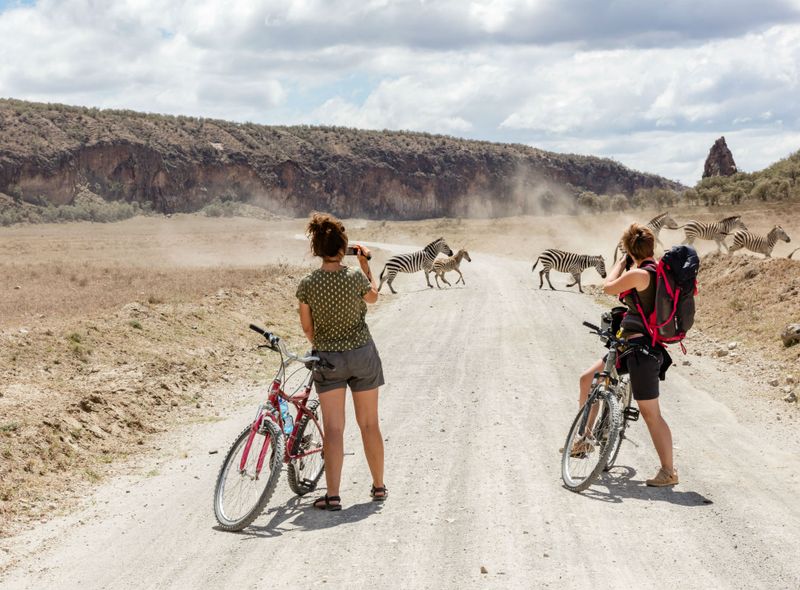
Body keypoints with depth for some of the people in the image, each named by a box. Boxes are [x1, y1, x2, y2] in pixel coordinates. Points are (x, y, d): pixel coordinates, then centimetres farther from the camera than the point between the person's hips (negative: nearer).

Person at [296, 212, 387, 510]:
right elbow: (373, 296, 9)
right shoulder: (356, 277, -14)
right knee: (369, 423, 14)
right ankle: (379, 485, 27)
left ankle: (332, 495, -4)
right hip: (362, 354, 0)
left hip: (327, 359, 0)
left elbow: (307, 328, -1)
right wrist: (365, 264, 19)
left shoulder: (307, 285, -12)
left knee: (333, 428, 2)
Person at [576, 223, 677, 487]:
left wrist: (622, 262, 6)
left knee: (650, 413, -2)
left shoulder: (638, 274, -20)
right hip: (631, 345, 10)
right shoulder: (658, 271, 8)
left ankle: (668, 471, 6)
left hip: (642, 348, -10)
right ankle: (586, 438, 26)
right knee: (587, 379, 15)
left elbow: (608, 287, -6)